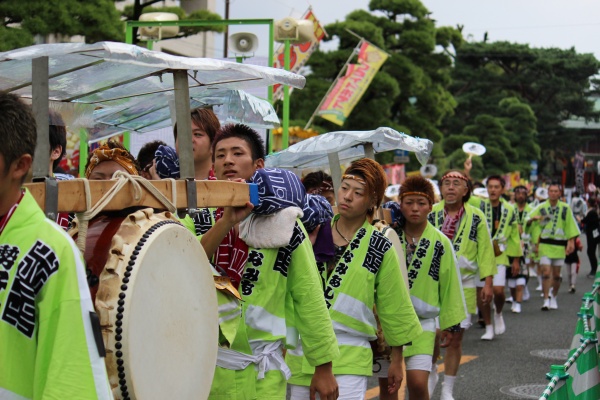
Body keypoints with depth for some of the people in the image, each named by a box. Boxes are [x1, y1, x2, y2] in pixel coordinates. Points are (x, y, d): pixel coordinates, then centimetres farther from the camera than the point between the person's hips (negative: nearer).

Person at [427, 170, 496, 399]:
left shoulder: (476, 217, -1)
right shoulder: (431, 215, -1)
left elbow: (485, 251, 2)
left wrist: (487, 283, -3)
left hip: (464, 286, 0)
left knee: (455, 338, 5)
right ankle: (432, 372, 28)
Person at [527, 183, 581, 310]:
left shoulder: (565, 208, 4)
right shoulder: (541, 207, 3)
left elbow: (570, 226, 6)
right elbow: (528, 222, 2)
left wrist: (571, 242, -1)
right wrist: (532, 219, -21)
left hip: (560, 245, 1)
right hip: (545, 244, -1)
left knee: (556, 275, 7)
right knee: (546, 272, -11)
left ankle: (554, 297, 24)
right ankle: (546, 300, -8)